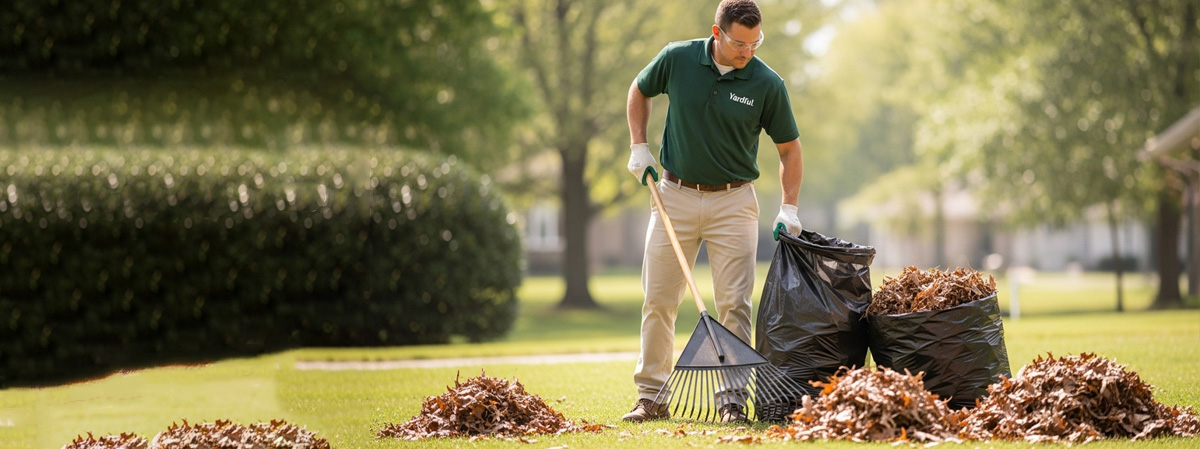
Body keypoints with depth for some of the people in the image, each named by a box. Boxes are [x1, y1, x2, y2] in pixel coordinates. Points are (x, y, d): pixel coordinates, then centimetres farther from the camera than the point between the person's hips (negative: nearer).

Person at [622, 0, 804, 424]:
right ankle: (651, 397, 12)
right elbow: (639, 91, 13)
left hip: (733, 202, -1)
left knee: (734, 304, -6)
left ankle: (731, 398, 0)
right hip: (675, 194, 1)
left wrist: (789, 207, -9)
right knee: (658, 300, 3)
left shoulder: (767, 84, -11)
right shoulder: (677, 59, -8)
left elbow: (789, 148, 0)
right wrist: (638, 146, 3)